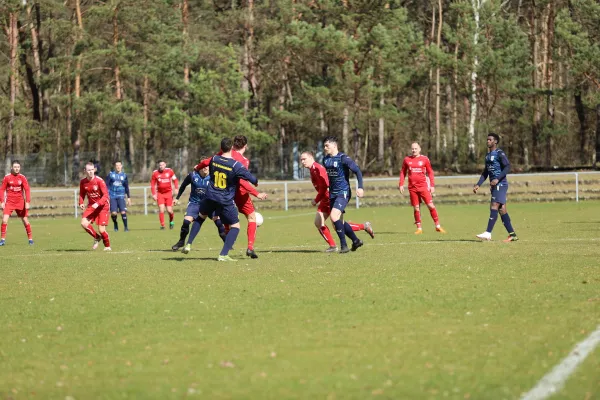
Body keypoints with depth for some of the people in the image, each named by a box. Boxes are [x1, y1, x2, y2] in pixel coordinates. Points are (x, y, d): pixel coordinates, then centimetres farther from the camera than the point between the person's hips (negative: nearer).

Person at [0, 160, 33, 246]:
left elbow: (27, 190, -4)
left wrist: (27, 202, -12)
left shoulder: (22, 177, -3)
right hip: (9, 202, -1)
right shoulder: (7, 178, -4)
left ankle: (30, 239, 17)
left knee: (25, 220, 4)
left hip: (20, 202, 1)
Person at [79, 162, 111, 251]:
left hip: (102, 206, -4)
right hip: (91, 206, 4)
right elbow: (82, 194, 11)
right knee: (84, 223, -17)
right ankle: (97, 238, 10)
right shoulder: (83, 182, -3)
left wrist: (98, 204, -34)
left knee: (101, 229, -11)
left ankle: (107, 246, 18)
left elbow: (106, 195, -20)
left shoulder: (99, 181, -17)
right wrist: (81, 203, -9)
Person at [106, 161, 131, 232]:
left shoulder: (124, 175, 9)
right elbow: (107, 185, 4)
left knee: (123, 212, -13)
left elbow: (126, 187, 16)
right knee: (113, 213, -10)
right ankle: (115, 226, 16)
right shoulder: (111, 174, 4)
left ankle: (126, 227, 1)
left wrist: (128, 197, 14)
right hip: (112, 196, -1)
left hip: (121, 196, 1)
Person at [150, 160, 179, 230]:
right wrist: (154, 194, -2)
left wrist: (176, 189, -3)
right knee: (161, 209, -13)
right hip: (160, 193, 0)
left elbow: (175, 180, 8)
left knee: (169, 210, -3)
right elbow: (152, 184, 4)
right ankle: (162, 225, -6)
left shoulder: (170, 171, -3)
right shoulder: (155, 173, -4)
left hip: (168, 192, 0)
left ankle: (171, 221, 27)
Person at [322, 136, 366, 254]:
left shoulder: (343, 158, -13)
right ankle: (356, 241, 29)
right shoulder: (325, 159, 8)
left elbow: (357, 171, -13)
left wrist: (360, 187, -21)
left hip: (343, 192, -8)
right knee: (339, 221, 11)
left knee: (334, 216, -23)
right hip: (332, 194, 8)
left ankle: (343, 245, -13)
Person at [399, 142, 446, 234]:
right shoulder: (407, 160, 7)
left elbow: (430, 172, 7)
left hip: (423, 187, -1)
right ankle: (419, 228, 11)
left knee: (431, 205, -7)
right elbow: (403, 172, 14)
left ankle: (438, 226, 1)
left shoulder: (424, 159, 3)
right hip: (412, 188, 1)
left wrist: (432, 185, 2)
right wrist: (401, 184, 5)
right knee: (416, 208, 2)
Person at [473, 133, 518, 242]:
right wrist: (478, 185, 16)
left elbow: (507, 167, -18)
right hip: (494, 186, 9)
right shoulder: (488, 155, 18)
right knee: (502, 210, 6)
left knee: (494, 207, -16)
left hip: (500, 184, -9)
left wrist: (497, 179, -26)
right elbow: (485, 172, 23)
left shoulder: (499, 154, -9)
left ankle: (488, 233, -21)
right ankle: (512, 235, 8)